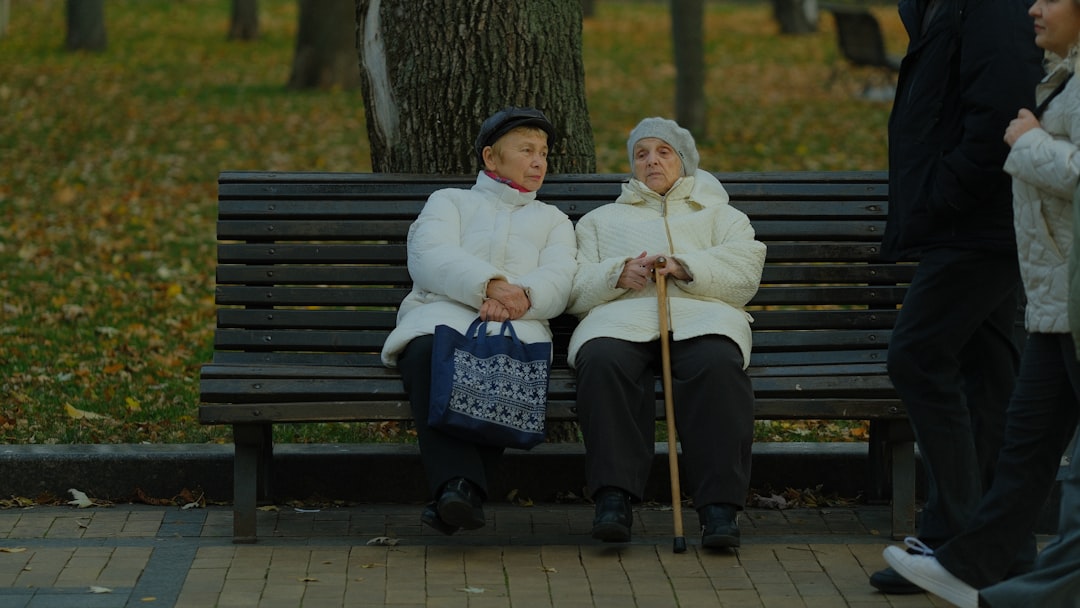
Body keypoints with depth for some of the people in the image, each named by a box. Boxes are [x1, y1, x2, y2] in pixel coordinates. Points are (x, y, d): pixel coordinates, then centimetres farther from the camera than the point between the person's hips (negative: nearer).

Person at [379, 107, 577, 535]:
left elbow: (557, 283, 11)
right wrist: (490, 285, -14)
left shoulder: (553, 220, 33)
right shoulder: (449, 201, 27)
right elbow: (429, 259, 4)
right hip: (442, 313, -1)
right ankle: (459, 485, -55)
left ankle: (454, 493, -49)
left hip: (517, 324, 1)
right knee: (429, 354, -39)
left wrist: (520, 297, -13)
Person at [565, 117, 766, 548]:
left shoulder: (719, 216, 32)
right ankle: (613, 501, -45)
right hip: (621, 316, 1)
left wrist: (682, 266, -6)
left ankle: (720, 507, -45)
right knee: (603, 364, -38)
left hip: (701, 317, 0)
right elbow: (573, 290, 19)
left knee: (717, 366, -38)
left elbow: (745, 274, 11)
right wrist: (618, 273, -2)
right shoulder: (601, 220, 35)